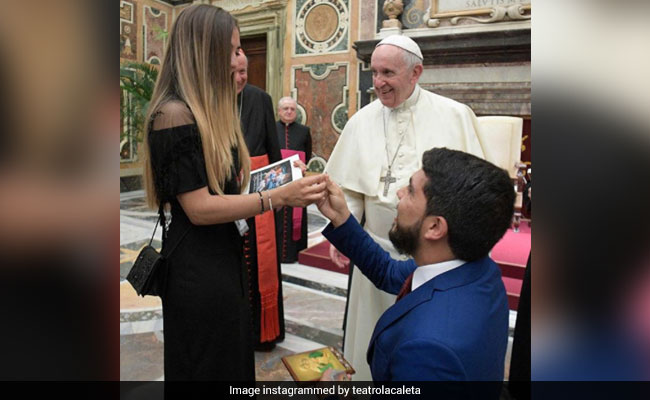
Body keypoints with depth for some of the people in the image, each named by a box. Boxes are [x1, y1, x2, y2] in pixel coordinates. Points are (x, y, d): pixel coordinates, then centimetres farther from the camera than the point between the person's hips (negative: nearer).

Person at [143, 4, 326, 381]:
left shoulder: (210, 110, 12)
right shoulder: (175, 114, -18)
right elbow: (199, 209, -22)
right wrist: (279, 196, -24)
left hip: (225, 257, 9)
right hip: (197, 268, -9)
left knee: (232, 357, 21)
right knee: (208, 366, 9)